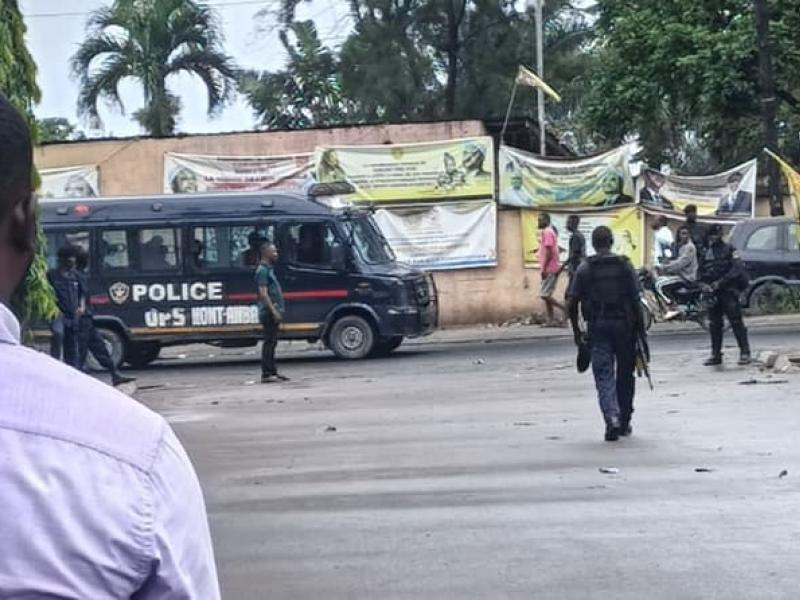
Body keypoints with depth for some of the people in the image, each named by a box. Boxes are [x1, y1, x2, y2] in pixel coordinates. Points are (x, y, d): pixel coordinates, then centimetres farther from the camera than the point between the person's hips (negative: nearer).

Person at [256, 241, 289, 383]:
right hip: (269, 313, -10)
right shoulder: (263, 270, -12)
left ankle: (273, 372, 17)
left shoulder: (269, 269, 19)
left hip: (273, 313, 10)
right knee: (269, 343, -9)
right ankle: (266, 374, -8)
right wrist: (274, 311, -23)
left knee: (272, 342, 12)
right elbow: (263, 294, -19)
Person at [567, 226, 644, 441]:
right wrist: (640, 329, 1)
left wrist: (577, 331, 8)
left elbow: (572, 304, -2)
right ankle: (624, 421, 22)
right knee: (625, 374, 13)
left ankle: (612, 418, -18)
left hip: (598, 327, 0)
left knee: (604, 375, 1)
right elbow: (636, 300, -5)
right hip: (624, 325, 0)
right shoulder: (625, 266, -1)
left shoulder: (584, 269, 0)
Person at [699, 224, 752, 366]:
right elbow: (702, 273, 15)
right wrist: (705, 285, -5)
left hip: (728, 292, -5)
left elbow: (737, 269, -10)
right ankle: (716, 355, 15)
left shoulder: (728, 249, 0)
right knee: (714, 325, 8)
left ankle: (745, 353, -5)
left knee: (736, 322, -7)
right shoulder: (705, 252, 13)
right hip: (712, 294, 5)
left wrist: (721, 282, -17)